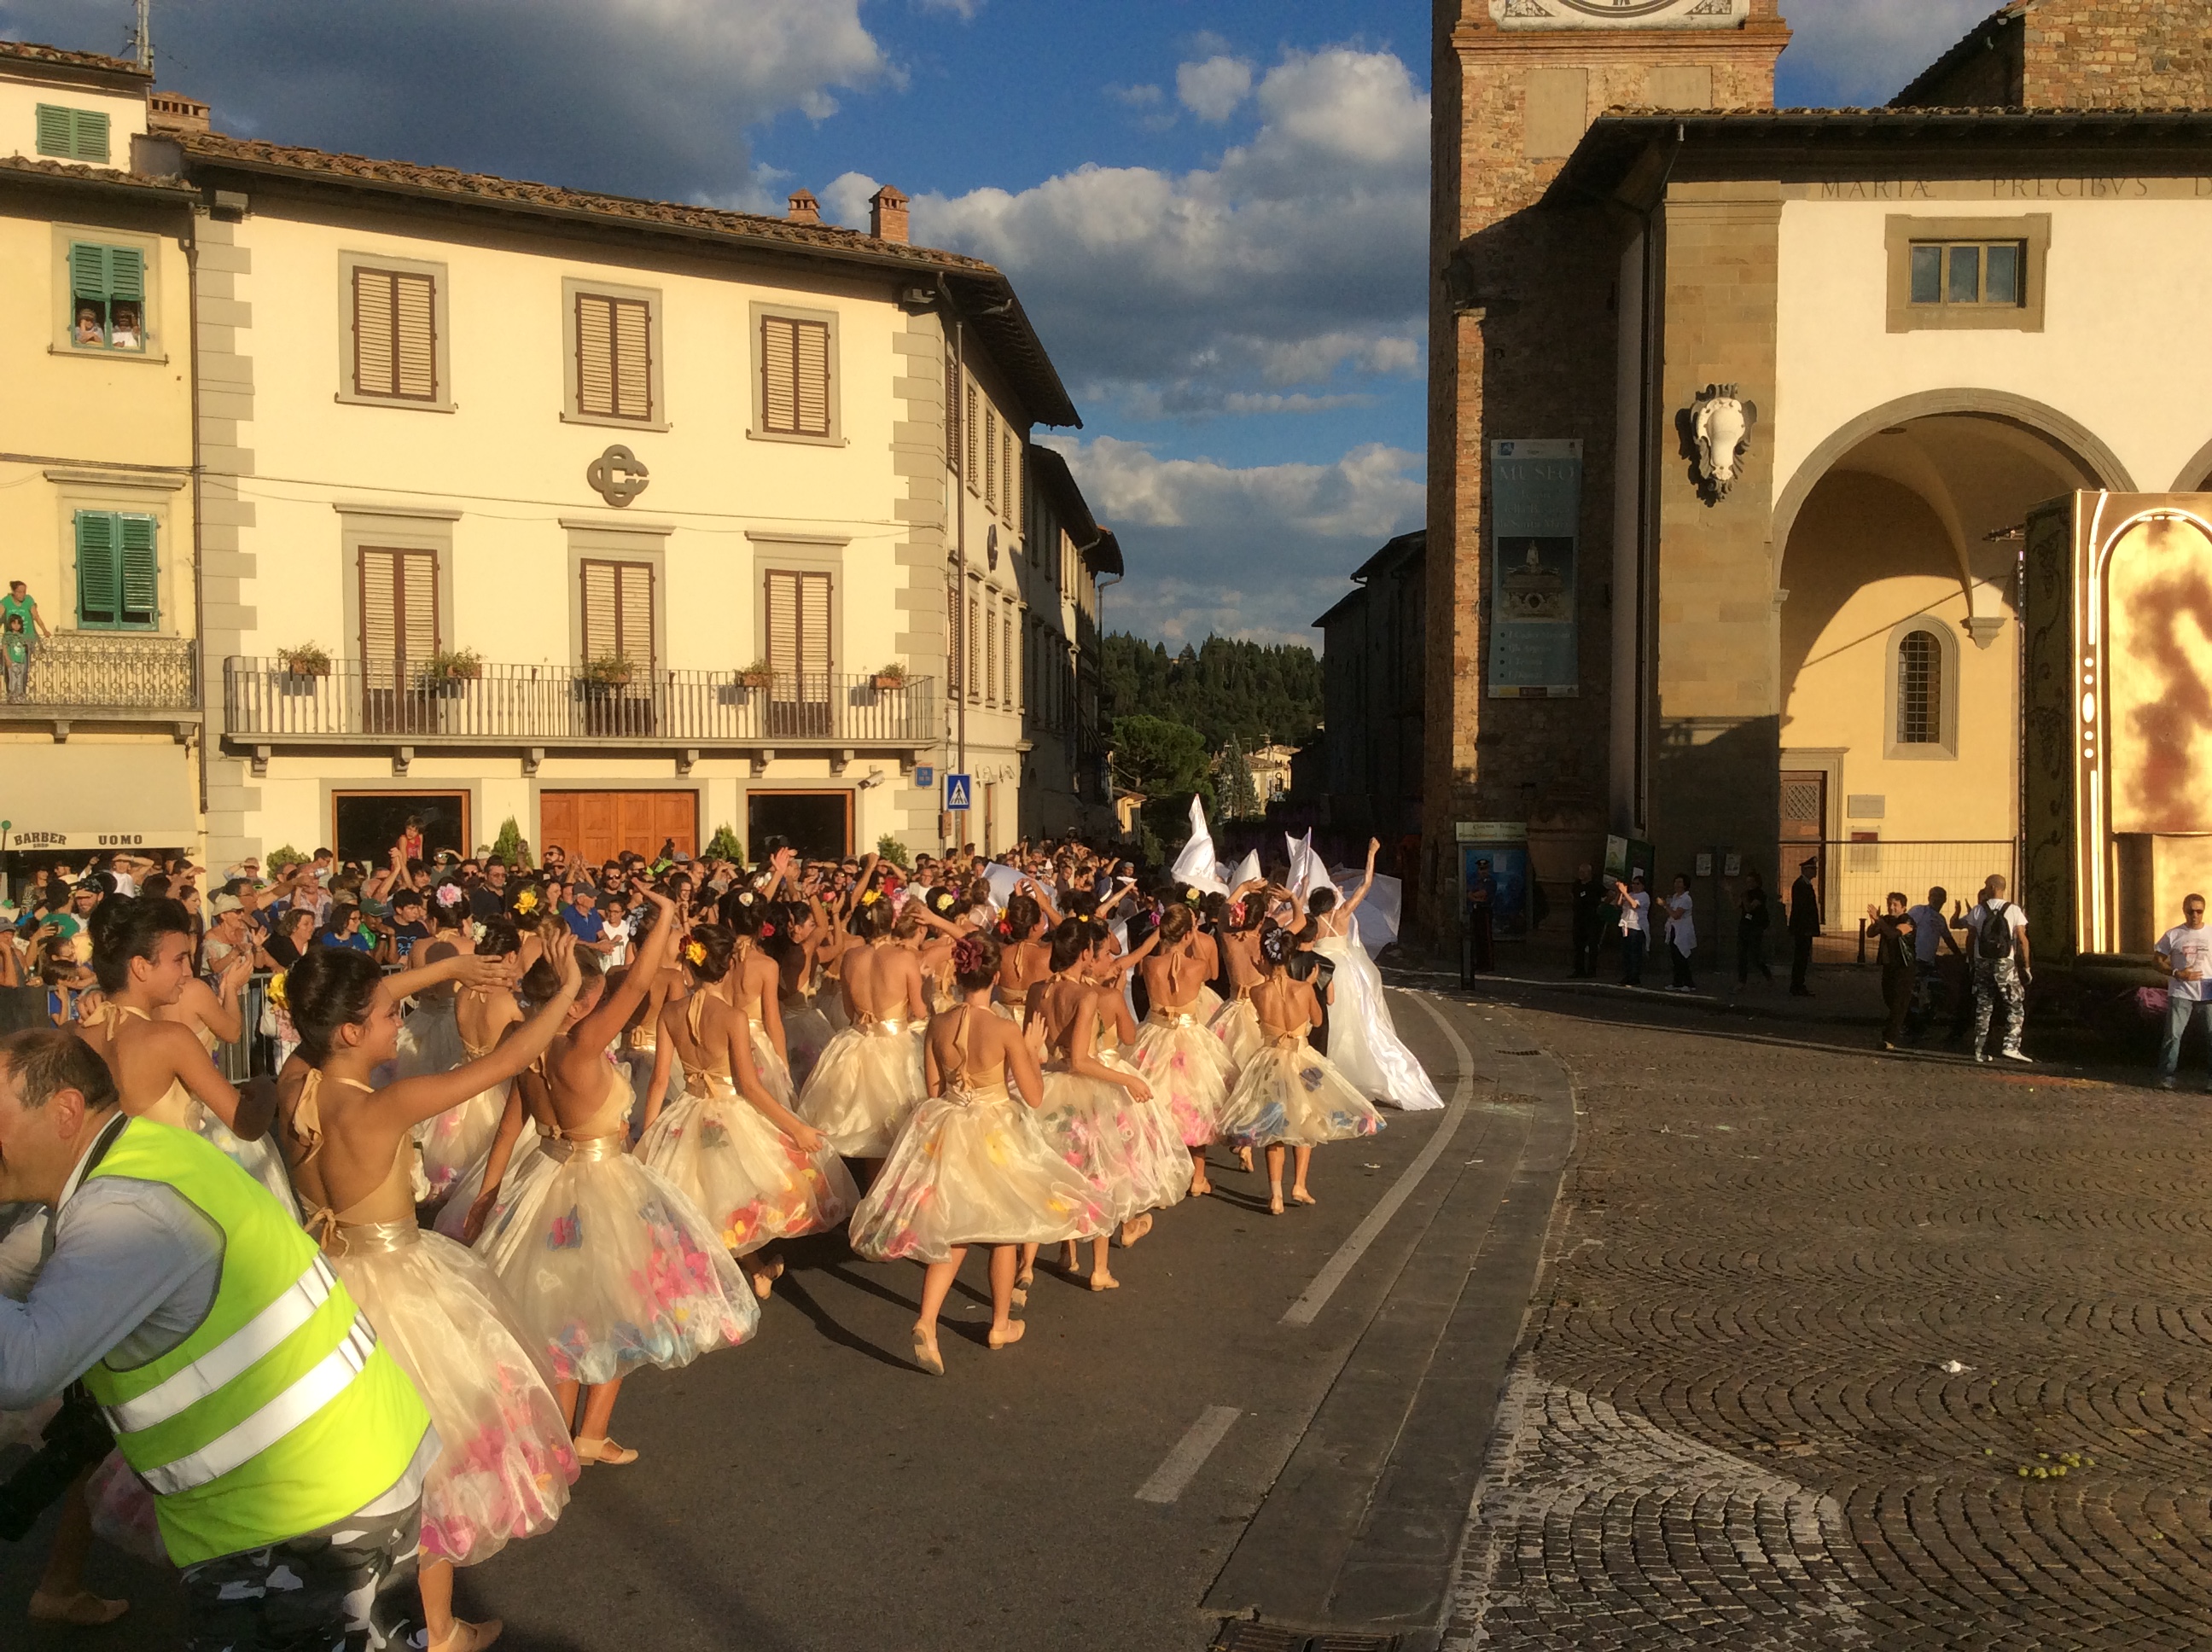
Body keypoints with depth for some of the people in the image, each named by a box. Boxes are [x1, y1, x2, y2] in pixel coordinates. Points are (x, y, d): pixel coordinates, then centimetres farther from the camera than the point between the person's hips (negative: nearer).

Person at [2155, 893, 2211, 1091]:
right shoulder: (2173, 935, 1)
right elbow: (2159, 962, 3)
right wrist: (2178, 974, -13)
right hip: (2180, 994, -2)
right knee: (2173, 1035, -3)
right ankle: (2169, 1075, 4)